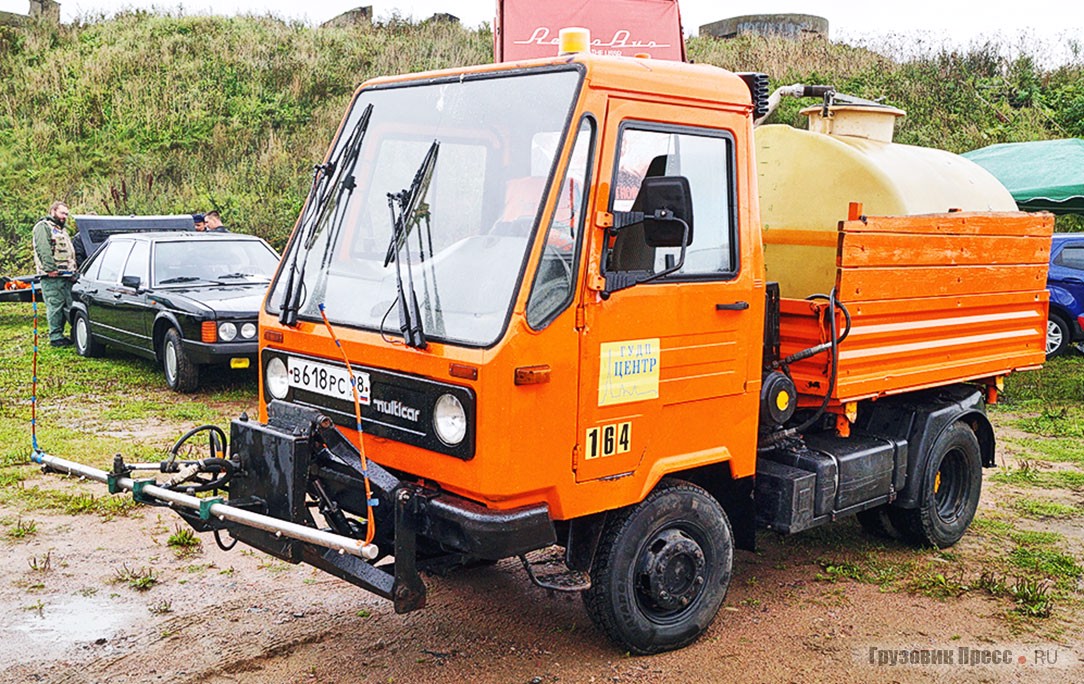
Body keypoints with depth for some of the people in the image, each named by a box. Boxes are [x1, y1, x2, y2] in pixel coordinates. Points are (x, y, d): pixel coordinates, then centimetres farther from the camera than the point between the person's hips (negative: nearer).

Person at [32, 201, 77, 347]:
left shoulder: (62, 229, 28)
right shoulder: (43, 227, -3)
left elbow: (70, 252, 31)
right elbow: (43, 250, -16)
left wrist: (73, 271, 23)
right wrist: (51, 268, -22)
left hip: (66, 276, 9)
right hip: (52, 276, -9)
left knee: (65, 306, 8)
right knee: (55, 306, -8)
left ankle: (60, 334, 14)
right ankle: (55, 338, -6)